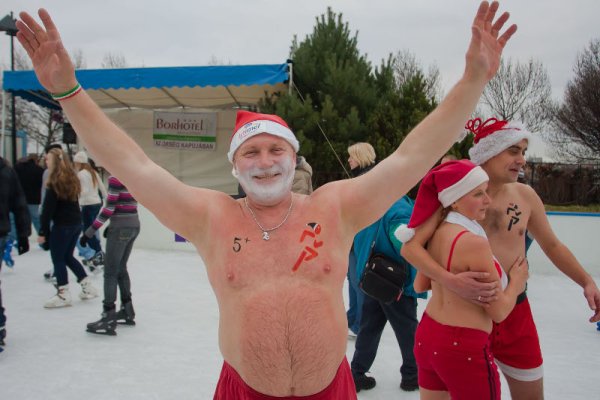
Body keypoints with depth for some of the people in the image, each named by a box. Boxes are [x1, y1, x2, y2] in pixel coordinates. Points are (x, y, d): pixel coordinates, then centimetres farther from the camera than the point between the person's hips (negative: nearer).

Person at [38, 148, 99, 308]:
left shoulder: (54, 182, -15)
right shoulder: (71, 178, 8)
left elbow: (48, 209, -15)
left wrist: (43, 231, -12)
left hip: (62, 225, -8)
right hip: (76, 223, 8)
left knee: (58, 258, 4)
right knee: (68, 256, 20)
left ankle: (63, 294, 8)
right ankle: (88, 287, 20)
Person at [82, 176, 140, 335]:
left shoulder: (115, 177, -13)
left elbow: (110, 207, -17)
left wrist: (90, 231, -15)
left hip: (121, 227, -8)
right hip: (134, 225, 8)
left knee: (110, 272, -2)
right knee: (121, 268, 19)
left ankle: (109, 318, -2)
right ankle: (127, 311, 26)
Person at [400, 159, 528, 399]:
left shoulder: (436, 233, 1)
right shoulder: (474, 242, -22)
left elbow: (420, 286, 14)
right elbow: (499, 312, -13)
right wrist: (516, 282, 5)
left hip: (426, 337, 7)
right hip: (463, 348, -7)